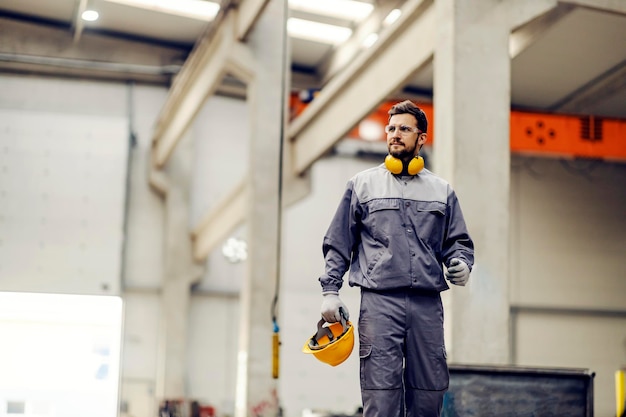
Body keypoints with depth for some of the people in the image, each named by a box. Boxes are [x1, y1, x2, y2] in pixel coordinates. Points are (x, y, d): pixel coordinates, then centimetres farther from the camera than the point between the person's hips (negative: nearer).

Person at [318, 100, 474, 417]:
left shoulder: (442, 191, 17)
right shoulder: (362, 184, 12)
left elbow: (458, 241, 19)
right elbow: (338, 244, 11)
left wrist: (461, 264, -4)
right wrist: (330, 291, 2)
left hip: (428, 304, 2)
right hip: (379, 301, -2)